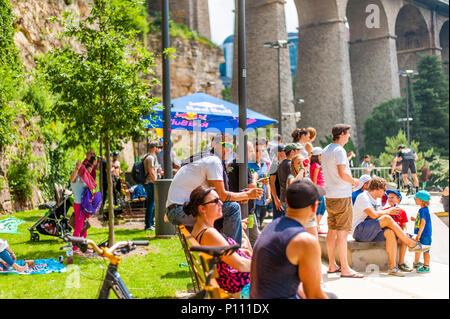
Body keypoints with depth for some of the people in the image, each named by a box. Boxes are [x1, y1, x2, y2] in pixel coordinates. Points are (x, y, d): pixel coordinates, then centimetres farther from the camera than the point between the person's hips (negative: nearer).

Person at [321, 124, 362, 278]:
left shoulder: (325, 150, 14)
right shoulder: (339, 150, -14)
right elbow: (342, 173, -24)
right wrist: (354, 181, -7)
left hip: (329, 195, 9)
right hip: (342, 196, -9)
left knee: (332, 230, 12)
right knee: (342, 232, -7)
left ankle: (332, 265, 17)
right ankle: (345, 268, -5)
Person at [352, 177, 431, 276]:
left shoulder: (376, 201, 21)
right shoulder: (363, 197, -9)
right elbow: (373, 215, -21)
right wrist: (388, 211, -7)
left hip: (372, 232, 8)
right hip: (359, 230, -8)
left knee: (390, 233, -23)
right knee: (387, 218, -25)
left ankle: (392, 267, -30)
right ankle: (412, 244, -16)